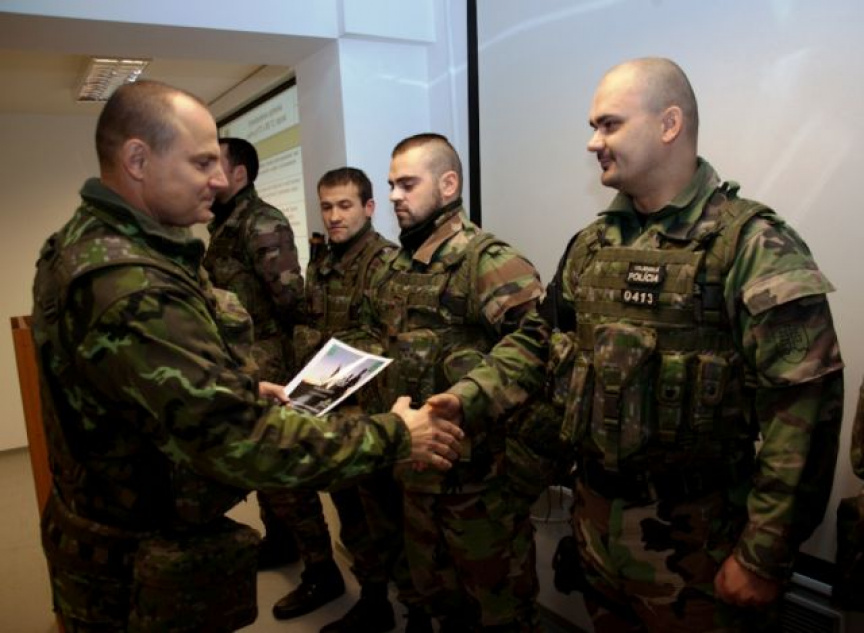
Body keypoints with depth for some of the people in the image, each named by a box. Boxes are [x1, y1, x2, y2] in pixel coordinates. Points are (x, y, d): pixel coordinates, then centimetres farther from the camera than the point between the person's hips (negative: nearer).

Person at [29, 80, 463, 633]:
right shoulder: (129, 286, -31)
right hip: (147, 564, -9)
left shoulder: (84, 243, 2)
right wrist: (394, 436, -25)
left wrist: (243, 389, 7)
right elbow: (242, 442, -34)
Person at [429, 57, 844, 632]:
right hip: (595, 515, 6)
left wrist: (764, 558, -17)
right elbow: (540, 340, 9)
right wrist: (469, 399, -7)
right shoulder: (591, 245, 4)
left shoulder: (753, 247, -15)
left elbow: (802, 410, -18)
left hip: (693, 539, -5)